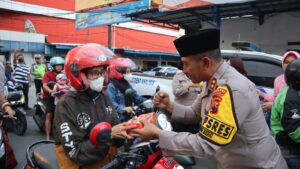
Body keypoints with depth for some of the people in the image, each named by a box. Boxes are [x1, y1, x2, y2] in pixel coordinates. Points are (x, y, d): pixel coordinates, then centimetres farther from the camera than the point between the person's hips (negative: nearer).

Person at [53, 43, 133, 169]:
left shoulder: (104, 96, 4)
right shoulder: (66, 105, -14)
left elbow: (115, 126, 7)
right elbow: (75, 152, -18)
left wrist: (126, 128, -14)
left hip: (106, 153, 5)